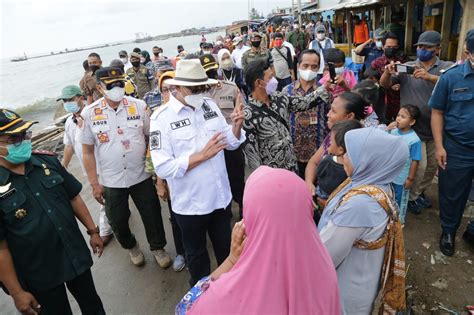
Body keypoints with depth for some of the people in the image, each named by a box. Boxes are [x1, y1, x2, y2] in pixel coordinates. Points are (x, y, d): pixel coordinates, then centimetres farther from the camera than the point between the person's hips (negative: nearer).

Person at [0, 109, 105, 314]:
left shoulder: (47, 160, -5)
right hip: (39, 275, -4)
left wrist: (93, 231, 7)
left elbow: (73, 197, 5)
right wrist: (17, 293, -11)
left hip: (76, 256, 4)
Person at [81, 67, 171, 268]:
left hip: (141, 176, 0)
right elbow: (88, 151, -1)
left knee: (152, 215, 12)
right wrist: (94, 184, -1)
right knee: (117, 221, 16)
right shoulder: (90, 113, -6)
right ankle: (131, 246, 47)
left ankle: (157, 247, 40)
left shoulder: (139, 106, -6)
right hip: (111, 181, 1)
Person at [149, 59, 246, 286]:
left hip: (220, 196, 5)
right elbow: (163, 168, -22)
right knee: (196, 255, 21)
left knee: (226, 249, 26)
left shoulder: (210, 105, -1)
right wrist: (202, 155, -26)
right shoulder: (162, 118, -16)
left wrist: (237, 125, -14)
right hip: (190, 203, -4)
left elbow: (231, 143, 5)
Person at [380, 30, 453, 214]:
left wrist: (429, 77, -34)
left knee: (432, 164, 16)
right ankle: (411, 197, 19)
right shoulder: (408, 67, -1)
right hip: (413, 126, -3)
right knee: (419, 164, -3)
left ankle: (421, 191, 39)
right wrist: (388, 73, -29)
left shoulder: (447, 67, 2)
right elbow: (385, 84, -7)